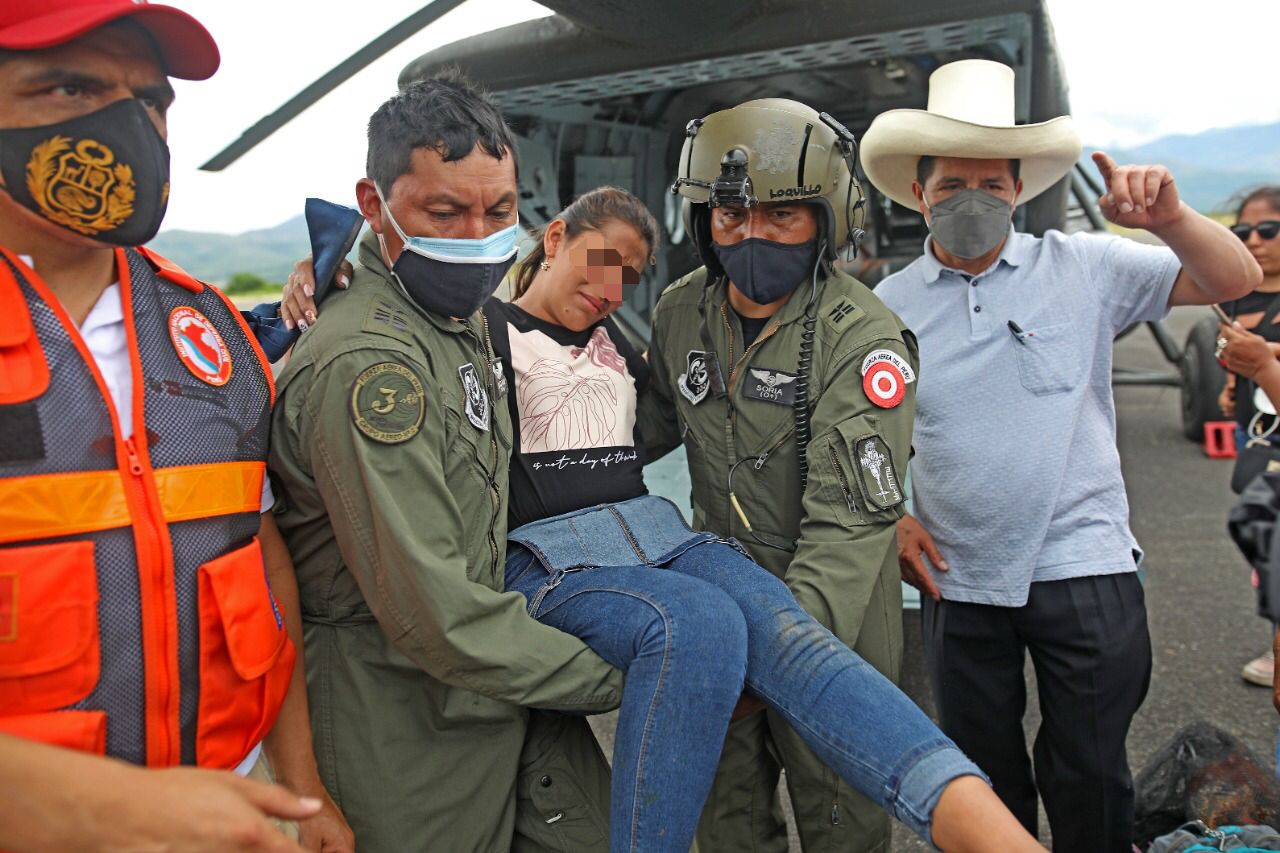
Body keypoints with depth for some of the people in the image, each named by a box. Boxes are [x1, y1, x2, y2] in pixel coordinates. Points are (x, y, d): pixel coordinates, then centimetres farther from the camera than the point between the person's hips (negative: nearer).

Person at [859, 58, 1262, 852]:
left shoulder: (1083, 267, -2)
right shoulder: (889, 304, 1)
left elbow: (1234, 280, -3)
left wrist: (1169, 218, -21)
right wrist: (888, 520, -3)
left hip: (1082, 564, -1)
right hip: (957, 578, 2)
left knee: (1090, 778, 10)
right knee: (982, 779, 18)